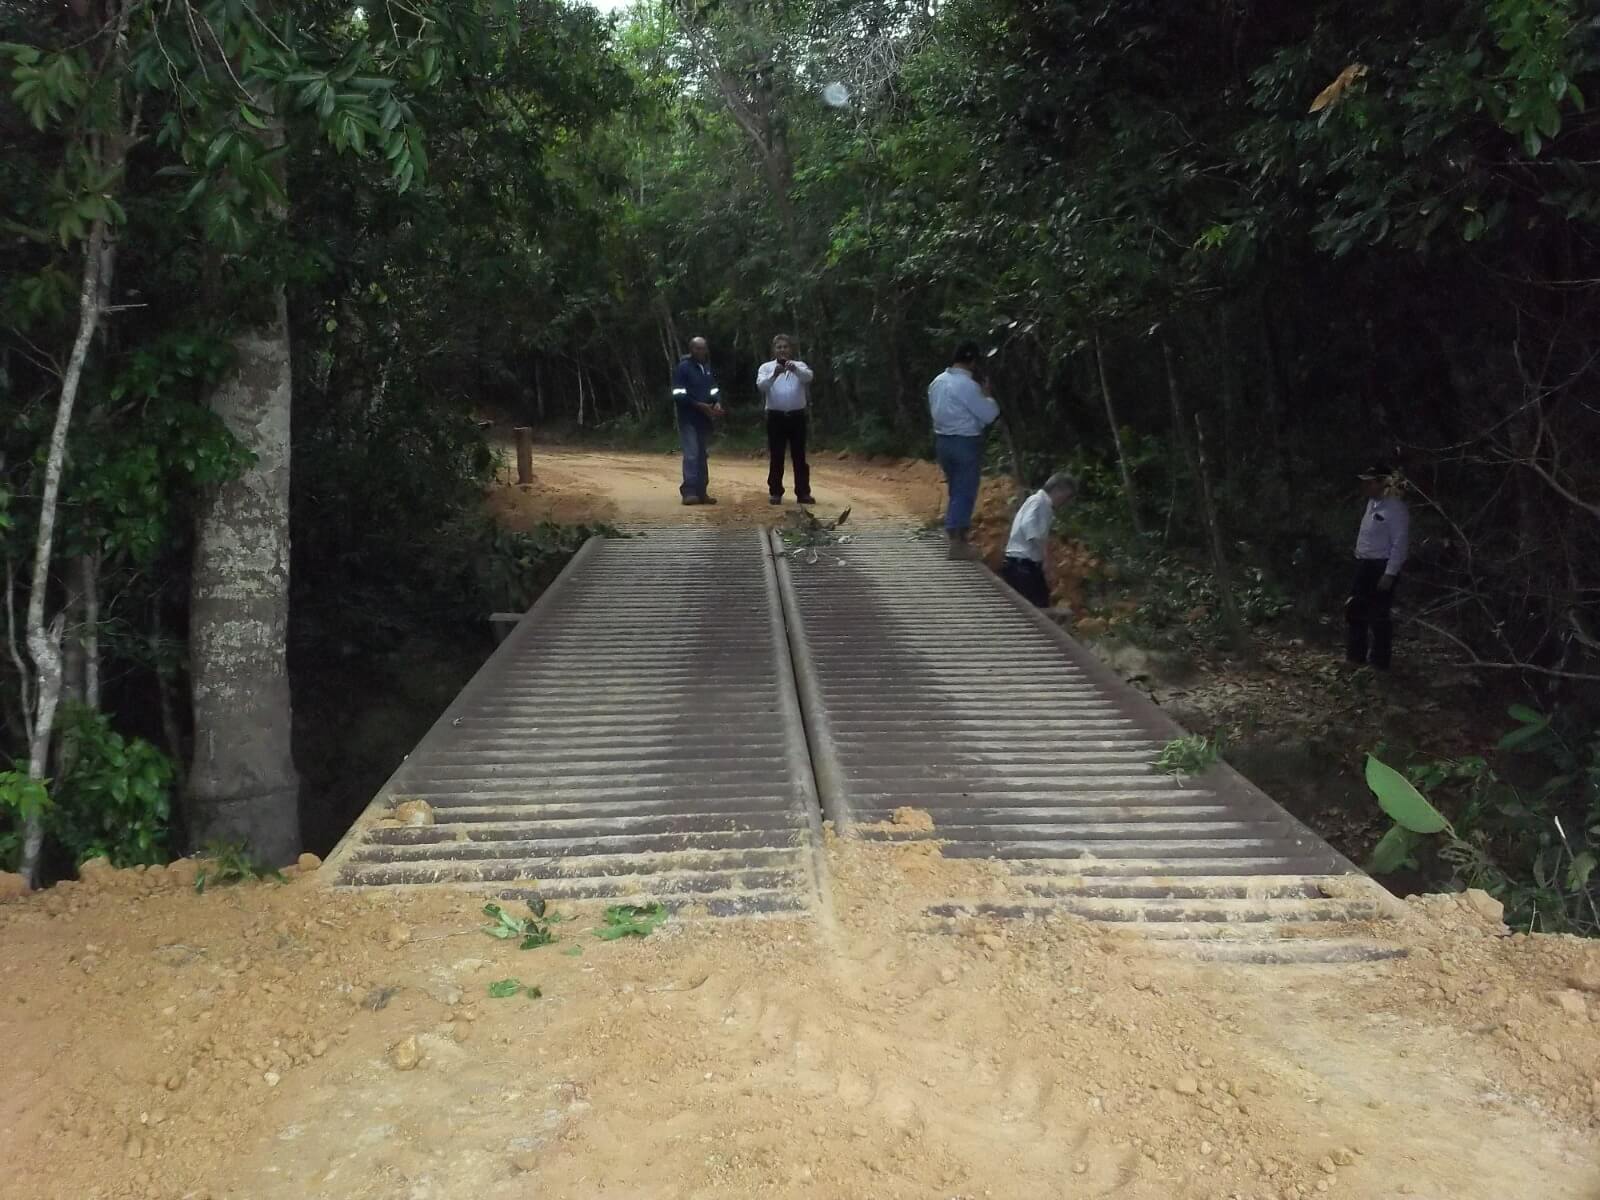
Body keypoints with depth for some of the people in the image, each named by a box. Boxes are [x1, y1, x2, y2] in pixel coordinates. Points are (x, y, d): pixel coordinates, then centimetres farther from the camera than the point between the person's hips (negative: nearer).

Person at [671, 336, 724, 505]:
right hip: (688, 418, -7)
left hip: (704, 418, 7)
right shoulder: (682, 368, -7)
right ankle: (689, 492, -14)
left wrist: (717, 403, -5)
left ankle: (701, 492, 12)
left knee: (703, 455, 7)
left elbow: (714, 389, 17)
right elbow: (679, 395, -13)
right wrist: (699, 405, -19)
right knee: (691, 454, -14)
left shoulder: (707, 367, 14)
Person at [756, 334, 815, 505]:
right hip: (776, 416, 0)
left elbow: (809, 376, -16)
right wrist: (774, 375, -32)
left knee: (799, 456, 3)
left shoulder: (799, 366, 7)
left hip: (797, 416, 1)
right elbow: (761, 386, -13)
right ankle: (775, 493, 8)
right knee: (776, 457, 2)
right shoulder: (766, 367, 5)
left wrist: (795, 369, -37)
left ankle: (803, 493, 6)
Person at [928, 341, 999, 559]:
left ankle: (960, 538, 25)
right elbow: (989, 414, -15)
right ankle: (957, 544, -2)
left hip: (943, 440, 8)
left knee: (956, 491, 18)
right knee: (965, 494, -1)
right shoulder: (968, 385, -18)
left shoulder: (937, 382, 6)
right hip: (966, 443, -8)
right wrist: (987, 396, 4)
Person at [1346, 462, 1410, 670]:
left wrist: (1390, 574, -20)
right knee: (1355, 610, 14)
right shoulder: (1372, 503, 10)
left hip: (1381, 567, -9)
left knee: (1378, 616, -1)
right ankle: (1356, 654, 27)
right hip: (1365, 565, 9)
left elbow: (1400, 544, -19)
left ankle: (1378, 661, 10)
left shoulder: (1395, 508, -16)